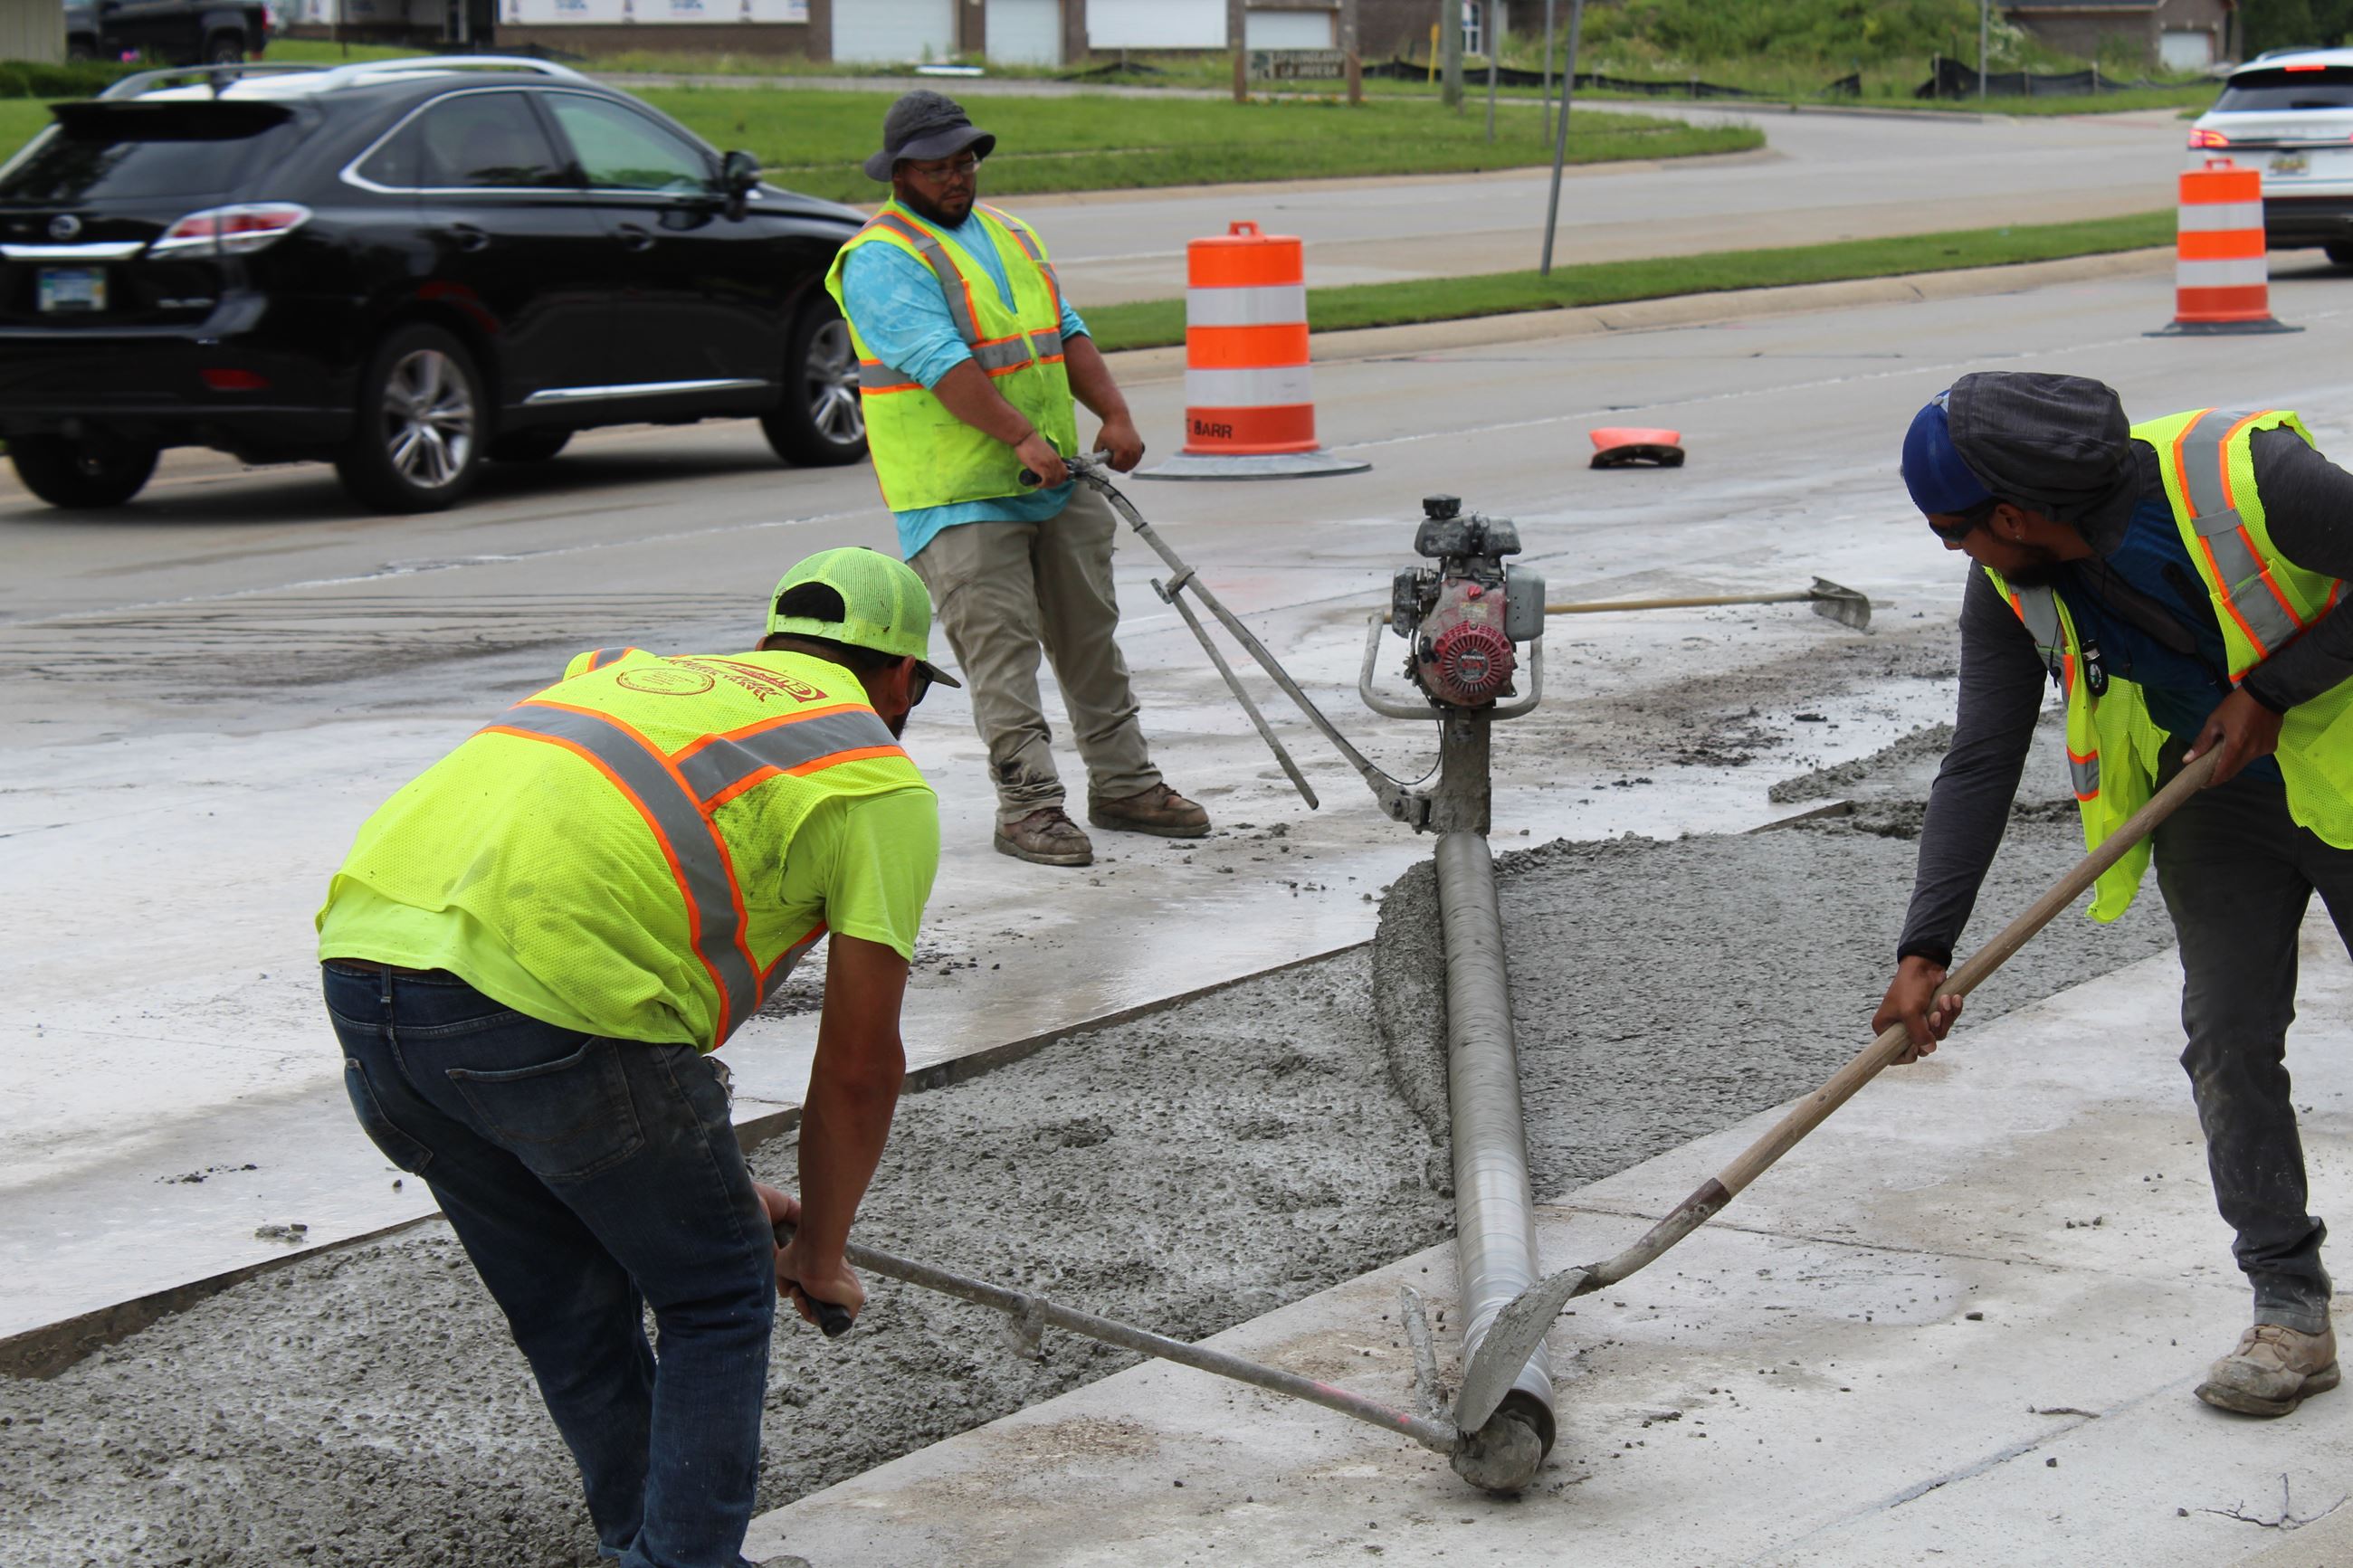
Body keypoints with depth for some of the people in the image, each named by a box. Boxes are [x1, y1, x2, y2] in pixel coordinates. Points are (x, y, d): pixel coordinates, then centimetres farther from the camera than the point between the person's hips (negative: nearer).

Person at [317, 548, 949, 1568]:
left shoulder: (636, 674, 33)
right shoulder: (877, 781, 13)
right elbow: (860, 1063, 11)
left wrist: (710, 1184, 41)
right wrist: (820, 1253, 27)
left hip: (363, 955, 7)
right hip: (543, 997, -7)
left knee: (570, 1311, 24)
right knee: (717, 1299, 15)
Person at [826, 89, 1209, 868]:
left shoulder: (1010, 235, 17)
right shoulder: (882, 258, -10)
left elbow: (1068, 331, 16)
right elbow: (941, 363, -20)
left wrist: (1114, 415, 1)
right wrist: (1022, 438, -27)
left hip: (1058, 482, 8)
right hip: (960, 497, -8)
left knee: (1090, 635, 12)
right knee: (1001, 649, -8)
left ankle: (1124, 783, 21)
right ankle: (1028, 805, -4)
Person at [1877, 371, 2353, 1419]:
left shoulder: (2247, 479, -30)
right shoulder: (2012, 591, -12)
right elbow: (1980, 765, -10)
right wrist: (1925, 951, -17)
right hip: (2210, 794, 4)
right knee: (2227, 1040, -4)